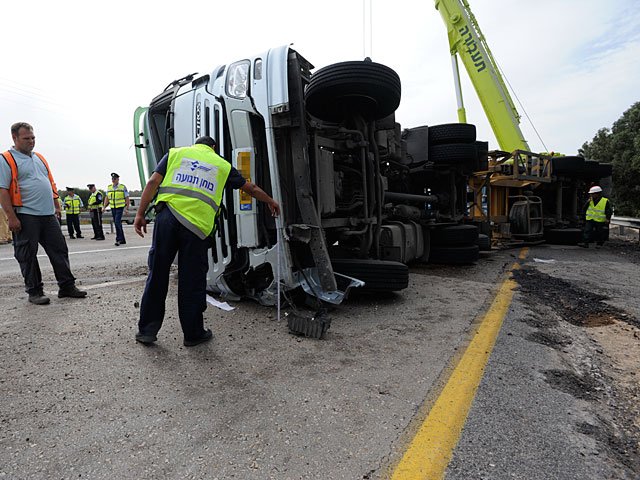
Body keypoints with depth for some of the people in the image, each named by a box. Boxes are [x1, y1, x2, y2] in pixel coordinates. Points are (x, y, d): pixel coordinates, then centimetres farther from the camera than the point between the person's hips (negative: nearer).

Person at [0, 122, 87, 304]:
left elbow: (51, 184, 22)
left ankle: (67, 286, 12)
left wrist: (57, 206, 16)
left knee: (59, 250, 5)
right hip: (26, 217, -6)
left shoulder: (39, 158, 18)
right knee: (27, 255, 2)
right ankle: (34, 291, 11)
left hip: (48, 215, 6)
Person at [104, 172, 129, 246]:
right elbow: (107, 198, 16)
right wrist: (104, 207, 6)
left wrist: (127, 208, -7)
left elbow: (127, 198, -1)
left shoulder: (123, 187, -2)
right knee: (117, 223, 8)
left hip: (120, 207, -5)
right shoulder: (109, 187, 10)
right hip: (113, 208, 5)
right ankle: (122, 240, 16)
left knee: (117, 222, -18)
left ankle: (118, 239, -14)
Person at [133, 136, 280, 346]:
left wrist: (140, 213, 9)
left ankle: (146, 330, 22)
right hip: (197, 225, -1)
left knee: (157, 275, 12)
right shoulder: (222, 165, 19)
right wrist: (271, 202, 42)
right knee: (192, 282, 8)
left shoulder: (176, 153, 21)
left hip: (166, 216, 2)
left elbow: (153, 182, 8)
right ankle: (193, 333, 20)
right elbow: (251, 188, 27)